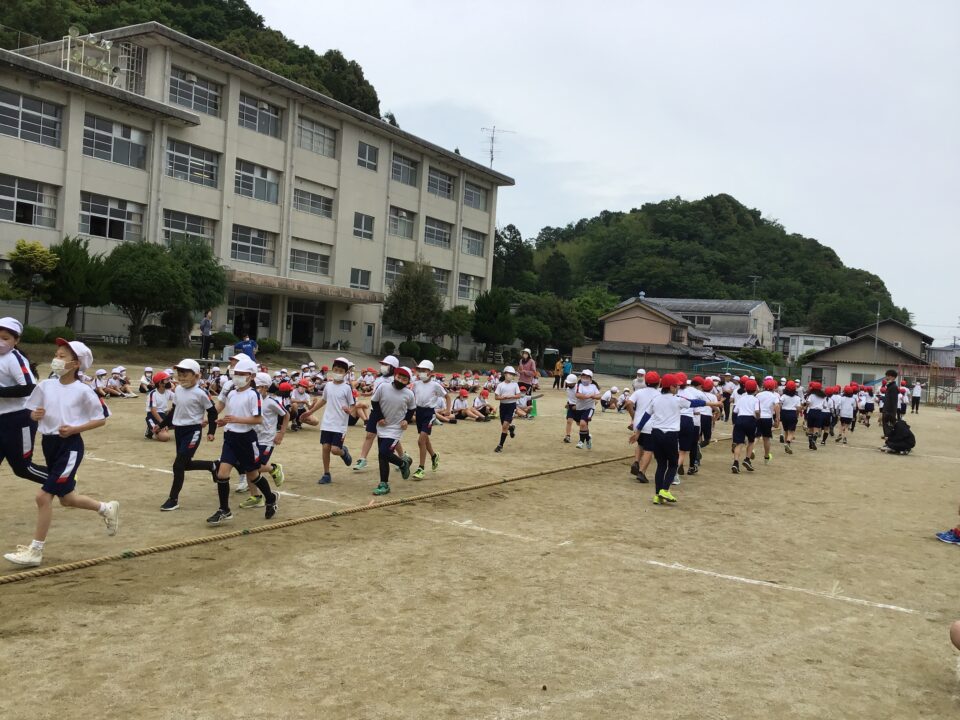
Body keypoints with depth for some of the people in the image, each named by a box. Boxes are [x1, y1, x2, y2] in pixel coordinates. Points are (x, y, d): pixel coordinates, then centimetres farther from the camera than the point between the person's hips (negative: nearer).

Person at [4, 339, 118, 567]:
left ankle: (35, 551, 2)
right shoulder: (46, 385, 3)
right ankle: (107, 508, 42)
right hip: (49, 443, 7)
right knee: (66, 498, 18)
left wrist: (74, 429, -18)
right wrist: (34, 415, -12)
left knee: (43, 496, -11)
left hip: (70, 446, -7)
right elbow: (34, 414, 11)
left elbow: (101, 419, -7)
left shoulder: (83, 391, -12)